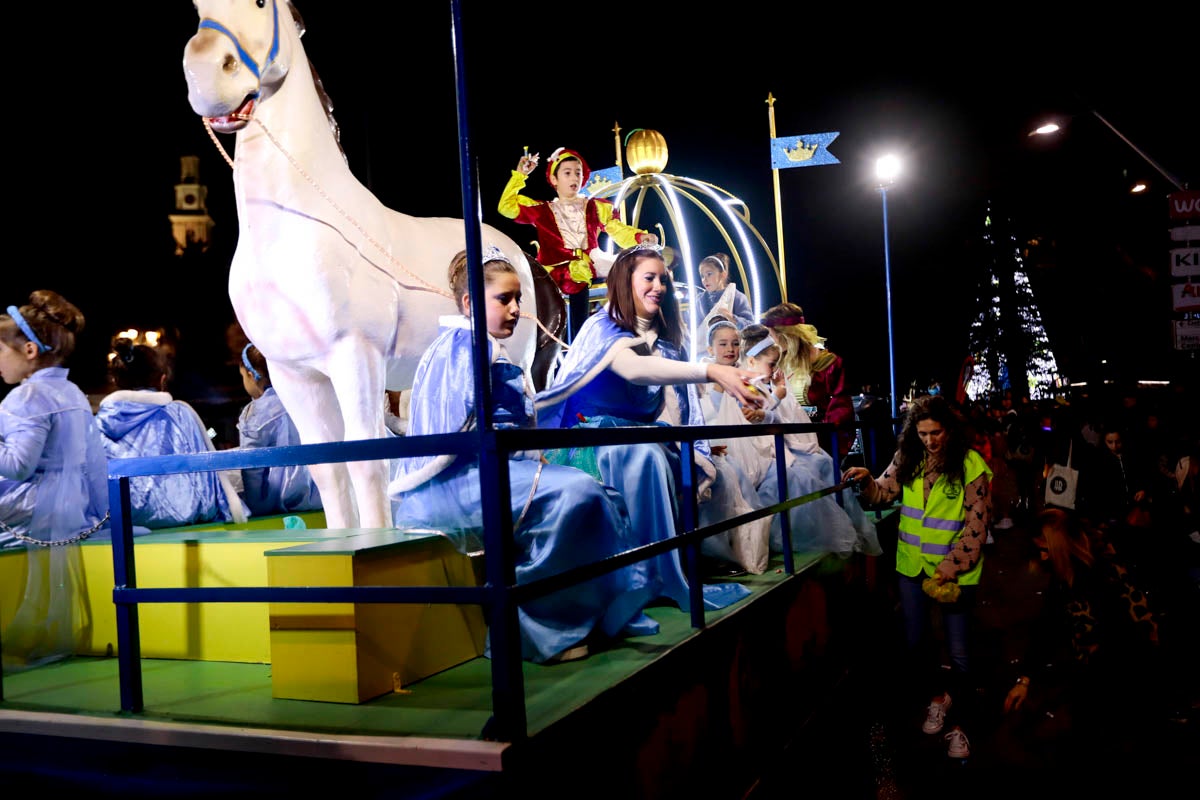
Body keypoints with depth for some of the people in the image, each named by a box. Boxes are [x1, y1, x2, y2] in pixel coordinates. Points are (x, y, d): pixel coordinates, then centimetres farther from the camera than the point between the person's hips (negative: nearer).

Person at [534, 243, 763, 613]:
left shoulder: (667, 341, 13)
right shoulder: (602, 327, -9)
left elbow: (673, 406, 6)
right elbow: (633, 368, -31)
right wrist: (711, 372, -42)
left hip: (645, 441, 7)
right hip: (595, 440, -7)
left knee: (705, 466, -21)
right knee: (646, 456, -37)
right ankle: (661, 579, -31)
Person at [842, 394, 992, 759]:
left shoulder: (971, 464, -14)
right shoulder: (908, 458, -2)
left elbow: (975, 527, -13)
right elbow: (883, 492, 5)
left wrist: (948, 569, -17)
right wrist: (866, 480, -17)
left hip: (954, 572, -4)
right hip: (912, 566, 4)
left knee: (959, 653, 6)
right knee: (914, 643, 16)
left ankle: (959, 725, 21)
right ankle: (939, 694, 40)